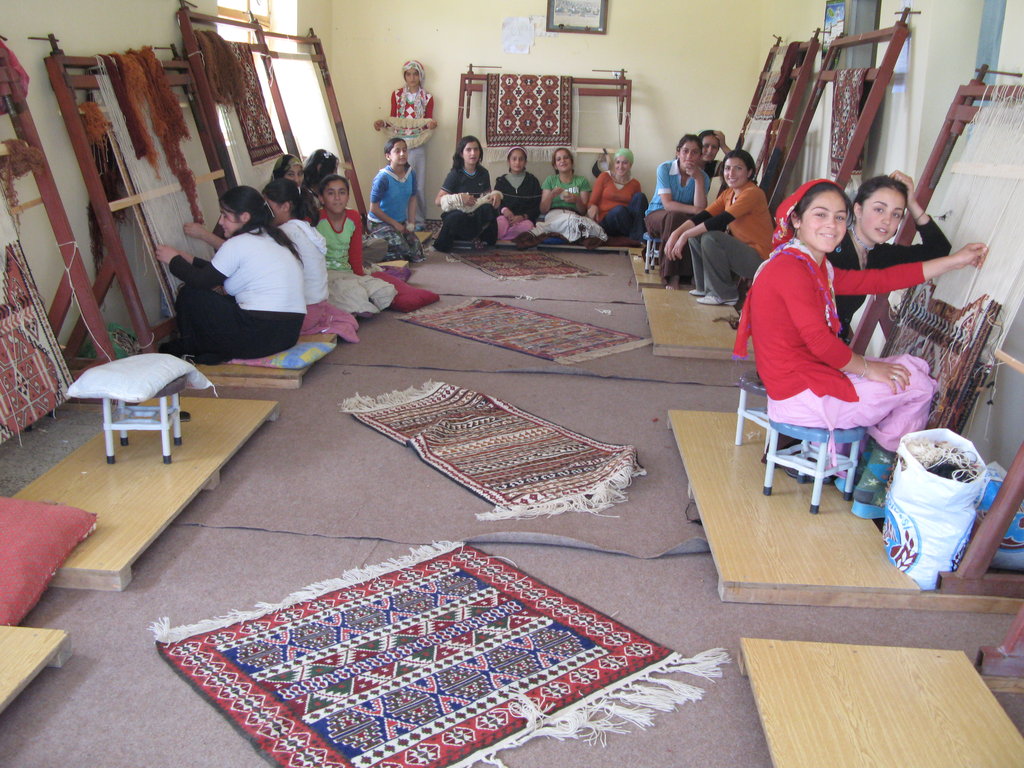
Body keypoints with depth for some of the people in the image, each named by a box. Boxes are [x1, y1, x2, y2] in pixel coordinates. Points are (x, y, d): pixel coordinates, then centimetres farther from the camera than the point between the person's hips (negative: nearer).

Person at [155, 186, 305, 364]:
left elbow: (201, 281, -1)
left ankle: (189, 350, 25)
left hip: (259, 335, -9)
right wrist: (190, 259, 28)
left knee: (190, 295, 7)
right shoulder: (272, 237, 16)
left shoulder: (238, 244, -10)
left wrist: (174, 260, 15)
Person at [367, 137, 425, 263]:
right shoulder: (382, 178, -22)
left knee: (417, 255, 0)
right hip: (380, 223, -6)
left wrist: (411, 222, -1)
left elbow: (412, 199, 8)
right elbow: (374, 208, -18)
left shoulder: (411, 174, -4)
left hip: (401, 222, 6)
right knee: (404, 252, -19)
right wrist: (395, 224, -13)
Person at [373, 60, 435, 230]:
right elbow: (393, 120, 12)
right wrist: (382, 123, -7)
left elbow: (428, 123, 5)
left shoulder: (427, 98, 5)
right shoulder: (396, 94, 8)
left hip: (417, 144, -1)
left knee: (418, 183, -1)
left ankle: (418, 220, 7)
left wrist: (430, 125, -17)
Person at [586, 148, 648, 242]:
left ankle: (637, 236, -32)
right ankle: (634, 237, -20)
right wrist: (593, 207, -18)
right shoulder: (604, 177, 7)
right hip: (606, 222, -3)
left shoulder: (634, 184, 13)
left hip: (627, 222, 3)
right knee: (619, 209, -36)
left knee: (640, 196, -21)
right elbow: (592, 202, 7)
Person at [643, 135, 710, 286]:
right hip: (657, 216, -3)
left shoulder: (703, 177, -2)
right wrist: (694, 210, -28)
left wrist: (698, 179, -20)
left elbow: (701, 208, -17)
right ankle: (672, 276, -40)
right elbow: (667, 204, -18)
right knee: (675, 216, -38)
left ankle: (687, 274, -27)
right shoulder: (665, 168, -9)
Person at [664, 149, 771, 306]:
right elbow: (704, 215, 0)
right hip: (739, 250, 9)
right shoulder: (728, 193, 9)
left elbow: (721, 221, -26)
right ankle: (704, 287, 14)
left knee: (710, 238, -26)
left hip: (758, 258, -9)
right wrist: (676, 233, -15)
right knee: (695, 236, 2)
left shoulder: (753, 193, -18)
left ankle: (725, 294, -11)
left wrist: (685, 235, -24)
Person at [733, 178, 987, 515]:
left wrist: (955, 260, 11)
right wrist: (867, 367, -10)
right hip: (799, 395, -10)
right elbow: (820, 341, -23)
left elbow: (879, 279, 10)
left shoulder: (818, 269, 13)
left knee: (912, 366, 20)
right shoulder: (791, 269, -20)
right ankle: (871, 488, 18)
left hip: (811, 378, 10)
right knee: (918, 385, 3)